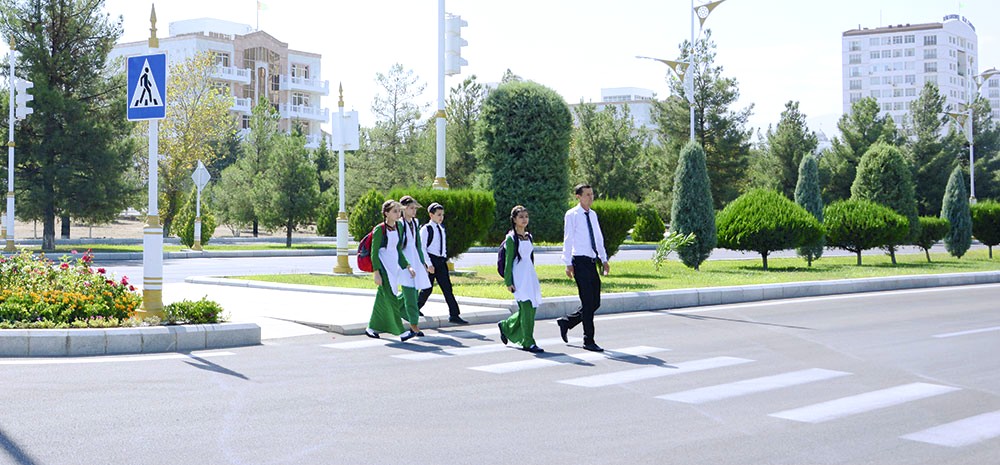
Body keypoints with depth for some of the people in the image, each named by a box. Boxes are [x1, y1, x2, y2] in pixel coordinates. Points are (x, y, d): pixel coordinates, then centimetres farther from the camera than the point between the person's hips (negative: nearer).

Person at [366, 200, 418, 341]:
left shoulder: (399, 227, 8)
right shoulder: (379, 229, -12)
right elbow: (374, 252, -11)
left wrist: (407, 266, 9)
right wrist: (376, 273, -16)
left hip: (395, 266, 7)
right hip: (383, 267, -7)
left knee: (382, 298, 11)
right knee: (390, 298, -8)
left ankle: (371, 328, 21)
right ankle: (400, 332, -8)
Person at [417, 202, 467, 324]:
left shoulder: (441, 229, 14)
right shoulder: (426, 229, -8)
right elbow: (422, 248, -11)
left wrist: (445, 258, 16)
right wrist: (429, 264, -17)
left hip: (441, 261, 6)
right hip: (431, 260, -6)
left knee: (447, 288, 0)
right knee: (427, 288, 1)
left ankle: (454, 315, -3)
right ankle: (415, 308, 23)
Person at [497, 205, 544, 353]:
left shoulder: (528, 236, 15)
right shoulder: (511, 238, -5)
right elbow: (508, 261, -7)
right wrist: (508, 282, -12)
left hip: (530, 276, 7)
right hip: (519, 277, -7)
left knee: (531, 308, 5)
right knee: (526, 308, -10)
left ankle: (506, 326, 27)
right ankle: (528, 342, -4)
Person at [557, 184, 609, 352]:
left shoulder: (593, 215, 15)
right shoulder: (572, 215, -6)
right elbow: (567, 240, -8)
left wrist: (604, 259, 15)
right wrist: (568, 264, -13)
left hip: (592, 262, 7)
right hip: (580, 262, -7)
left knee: (595, 303, 7)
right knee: (588, 303, -6)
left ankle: (566, 322, 25)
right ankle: (588, 341, 1)